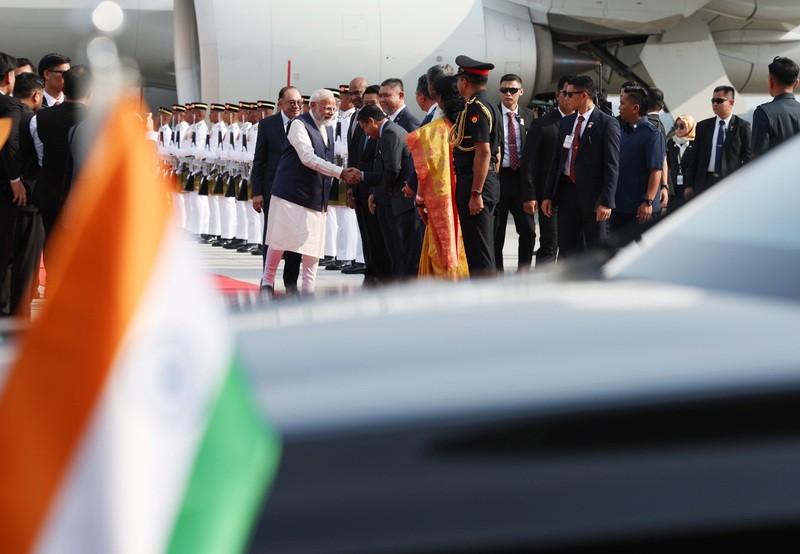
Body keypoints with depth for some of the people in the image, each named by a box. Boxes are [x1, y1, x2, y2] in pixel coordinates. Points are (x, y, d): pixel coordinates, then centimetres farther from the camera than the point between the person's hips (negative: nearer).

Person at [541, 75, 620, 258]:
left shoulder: (607, 123, -7)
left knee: (595, 250, 3)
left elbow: (612, 166, -11)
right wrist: (548, 195, 9)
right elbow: (556, 160, 15)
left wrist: (606, 201, -17)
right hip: (567, 192, 6)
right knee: (566, 249, 6)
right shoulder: (566, 122, 13)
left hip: (592, 195, -6)